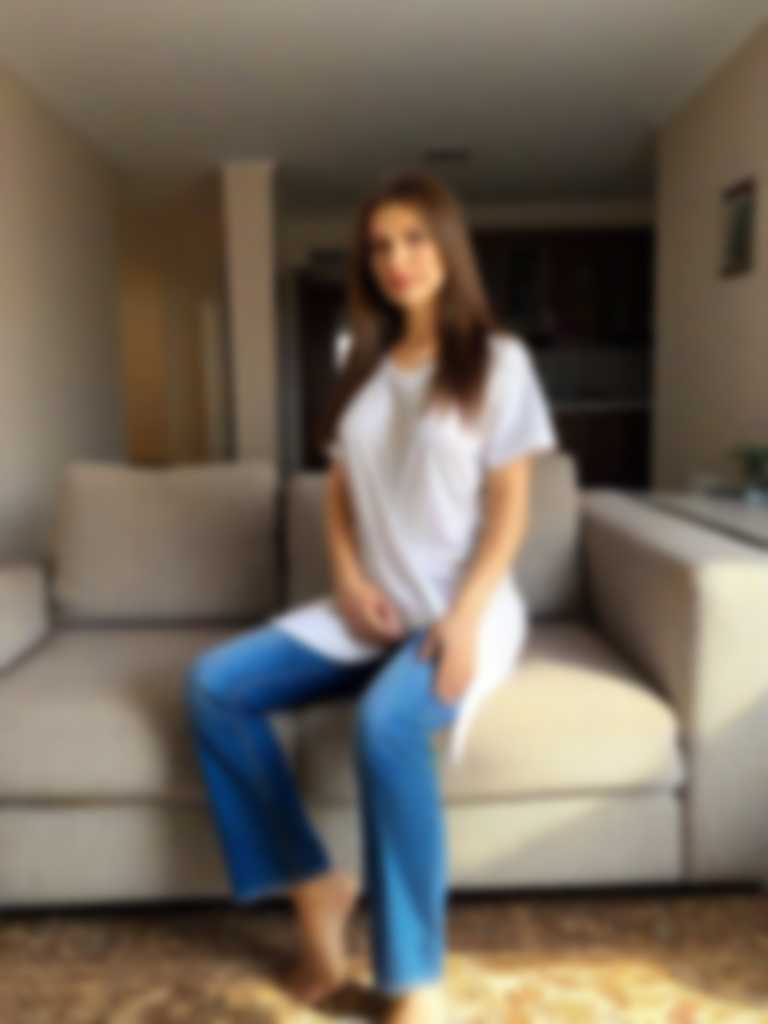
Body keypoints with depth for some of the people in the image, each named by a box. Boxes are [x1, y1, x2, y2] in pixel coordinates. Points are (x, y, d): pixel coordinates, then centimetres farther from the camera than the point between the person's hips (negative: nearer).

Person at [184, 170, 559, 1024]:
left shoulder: (499, 359, -2)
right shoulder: (357, 356, 12)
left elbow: (511, 505, -6)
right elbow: (339, 486, 12)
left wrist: (465, 617, -19)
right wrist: (349, 579, -5)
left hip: (464, 606, -5)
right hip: (369, 606, 5)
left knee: (386, 723, -35)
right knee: (213, 683, -13)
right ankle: (315, 885, 0)